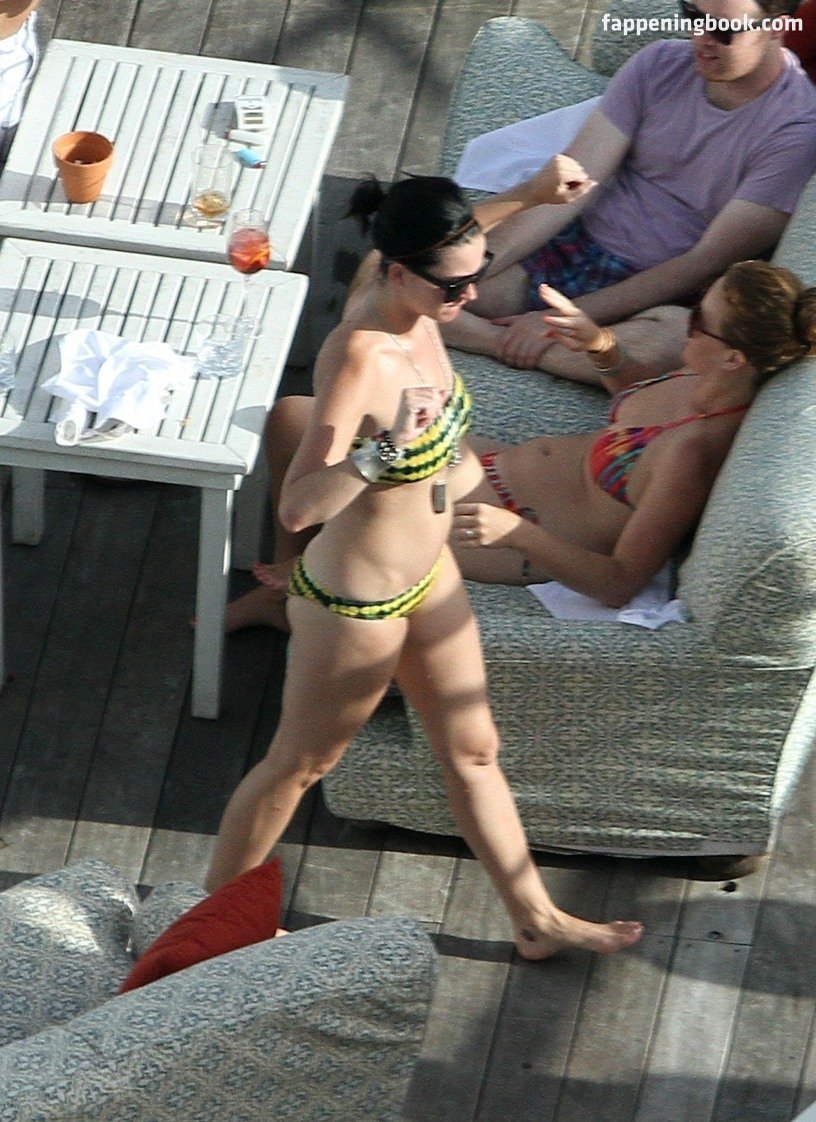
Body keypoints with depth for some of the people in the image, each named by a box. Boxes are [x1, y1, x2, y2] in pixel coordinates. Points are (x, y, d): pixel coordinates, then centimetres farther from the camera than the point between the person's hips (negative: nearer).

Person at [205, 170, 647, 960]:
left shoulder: (412, 312, -11)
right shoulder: (360, 356, -35)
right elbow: (296, 508, -41)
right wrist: (378, 456, -55)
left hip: (425, 574, 9)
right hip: (357, 604, -8)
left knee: (472, 750, 23)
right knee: (297, 765, 15)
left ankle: (536, 920, 41)